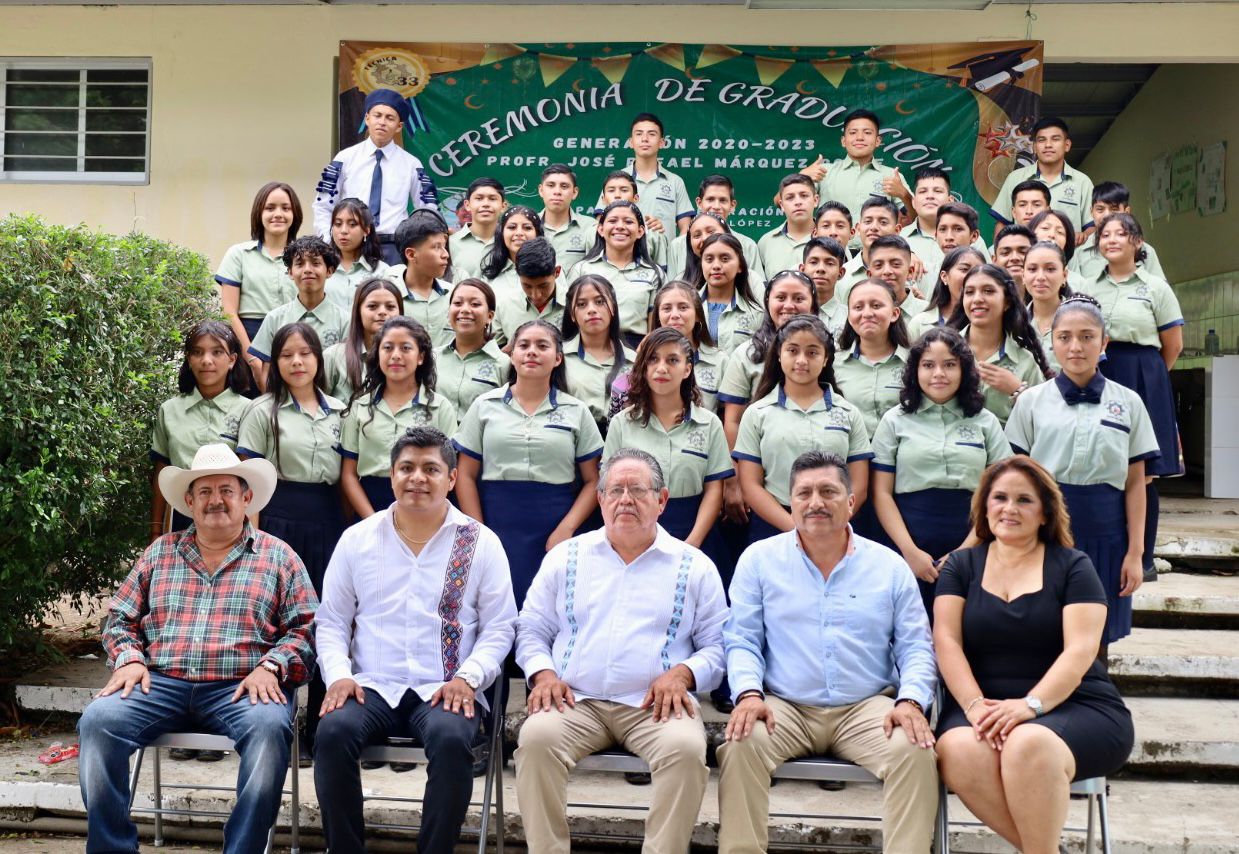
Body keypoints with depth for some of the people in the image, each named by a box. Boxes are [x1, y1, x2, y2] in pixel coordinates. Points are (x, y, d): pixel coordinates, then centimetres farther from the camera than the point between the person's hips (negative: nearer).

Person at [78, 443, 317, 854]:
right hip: (161, 683, 3)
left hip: (241, 688, -3)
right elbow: (120, 617, 20)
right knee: (97, 721, -24)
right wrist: (128, 659, 0)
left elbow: (305, 628, 5)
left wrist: (270, 667, -12)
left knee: (269, 727, -35)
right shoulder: (160, 552, 19)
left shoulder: (277, 557, 11)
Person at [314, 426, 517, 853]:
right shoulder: (356, 539, 12)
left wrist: (468, 677, -11)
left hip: (444, 692, -1)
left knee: (451, 739, -34)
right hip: (372, 687, 2)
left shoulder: (481, 543, 7)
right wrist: (339, 675, -5)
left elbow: (499, 628, 6)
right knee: (333, 730, -29)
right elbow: (331, 622, 13)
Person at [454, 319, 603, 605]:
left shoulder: (576, 412, 8)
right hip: (497, 527, 0)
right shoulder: (485, 406, 9)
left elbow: (593, 481, 5)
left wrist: (565, 530, -8)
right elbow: (467, 477, 6)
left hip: (554, 533, 0)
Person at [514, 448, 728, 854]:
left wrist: (682, 673, -10)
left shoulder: (695, 566, 12)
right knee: (536, 737, -30)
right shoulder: (565, 557, 16)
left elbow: (717, 645, 10)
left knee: (686, 747, -33)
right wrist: (544, 673, -3)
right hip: (575, 700, 1)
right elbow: (532, 630, 17)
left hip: (656, 705, -1)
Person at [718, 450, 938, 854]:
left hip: (867, 708, 1)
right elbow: (742, 640, 4)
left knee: (916, 752, -28)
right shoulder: (759, 559, 7)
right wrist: (749, 693, -15)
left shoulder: (890, 566, 10)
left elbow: (915, 647, 7)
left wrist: (911, 701, -12)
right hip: (784, 707, 0)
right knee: (740, 745, -30)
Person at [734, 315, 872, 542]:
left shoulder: (849, 414, 7)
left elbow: (858, 487, 3)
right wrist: (796, 529, -14)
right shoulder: (757, 414, 4)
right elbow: (751, 486, -2)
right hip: (772, 528, 0)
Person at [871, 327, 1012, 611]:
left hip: (971, 553, 1)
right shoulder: (895, 420, 7)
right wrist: (911, 552, -9)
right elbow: (882, 493, 2)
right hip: (910, 552, -1)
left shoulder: (986, 422, 10)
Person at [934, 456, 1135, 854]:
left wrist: (1030, 705, -21)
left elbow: (1080, 650, -5)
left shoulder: (1072, 566, 7)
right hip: (983, 706, 2)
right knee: (958, 750, -32)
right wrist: (975, 705, -16)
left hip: (1073, 706, -2)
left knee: (1028, 744, -37)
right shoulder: (961, 566, 14)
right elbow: (946, 642, 2)